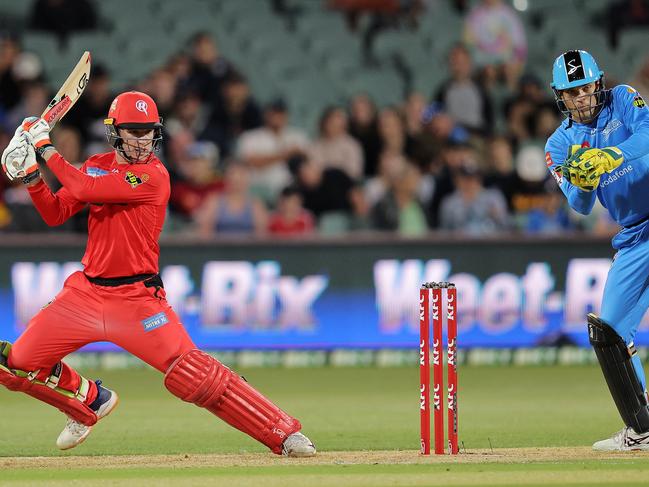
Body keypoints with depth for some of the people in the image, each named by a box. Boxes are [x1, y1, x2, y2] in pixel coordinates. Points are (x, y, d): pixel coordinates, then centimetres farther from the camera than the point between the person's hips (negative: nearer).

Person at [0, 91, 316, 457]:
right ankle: (91, 402, 32)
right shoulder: (98, 166, 9)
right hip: (86, 291, 7)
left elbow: (85, 188, -22)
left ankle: (285, 432, -13)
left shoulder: (153, 175, -15)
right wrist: (31, 174, -4)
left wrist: (47, 150, -11)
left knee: (194, 376, -19)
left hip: (138, 299, -7)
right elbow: (55, 214, 11)